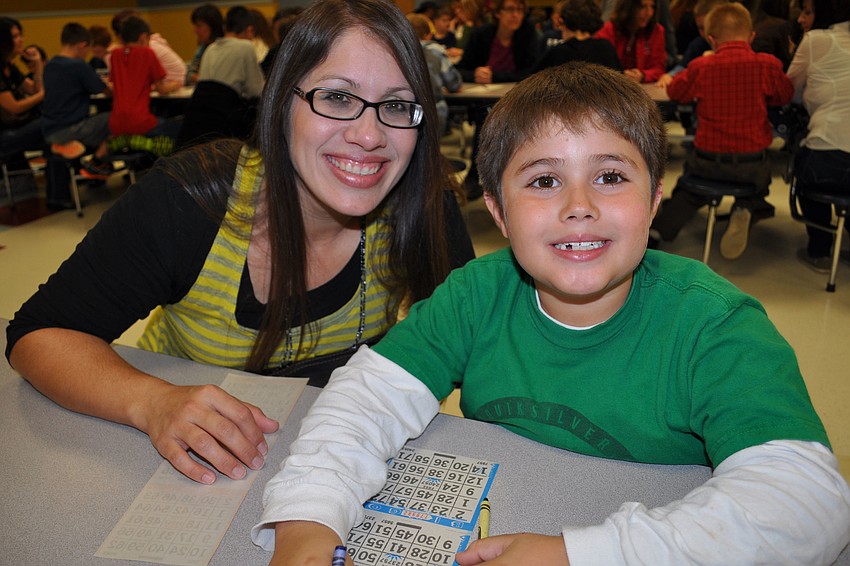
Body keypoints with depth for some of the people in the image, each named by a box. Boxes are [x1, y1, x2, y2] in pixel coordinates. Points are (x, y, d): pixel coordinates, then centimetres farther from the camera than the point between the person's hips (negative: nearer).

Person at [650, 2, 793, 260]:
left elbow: (675, 91, 12)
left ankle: (662, 225, 8)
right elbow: (786, 95, 12)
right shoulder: (767, 64, -4)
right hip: (751, 164, -1)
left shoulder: (701, 67, -5)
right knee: (760, 183, 31)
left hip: (708, 160, 1)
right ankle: (745, 211, 0)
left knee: (691, 187, 30)